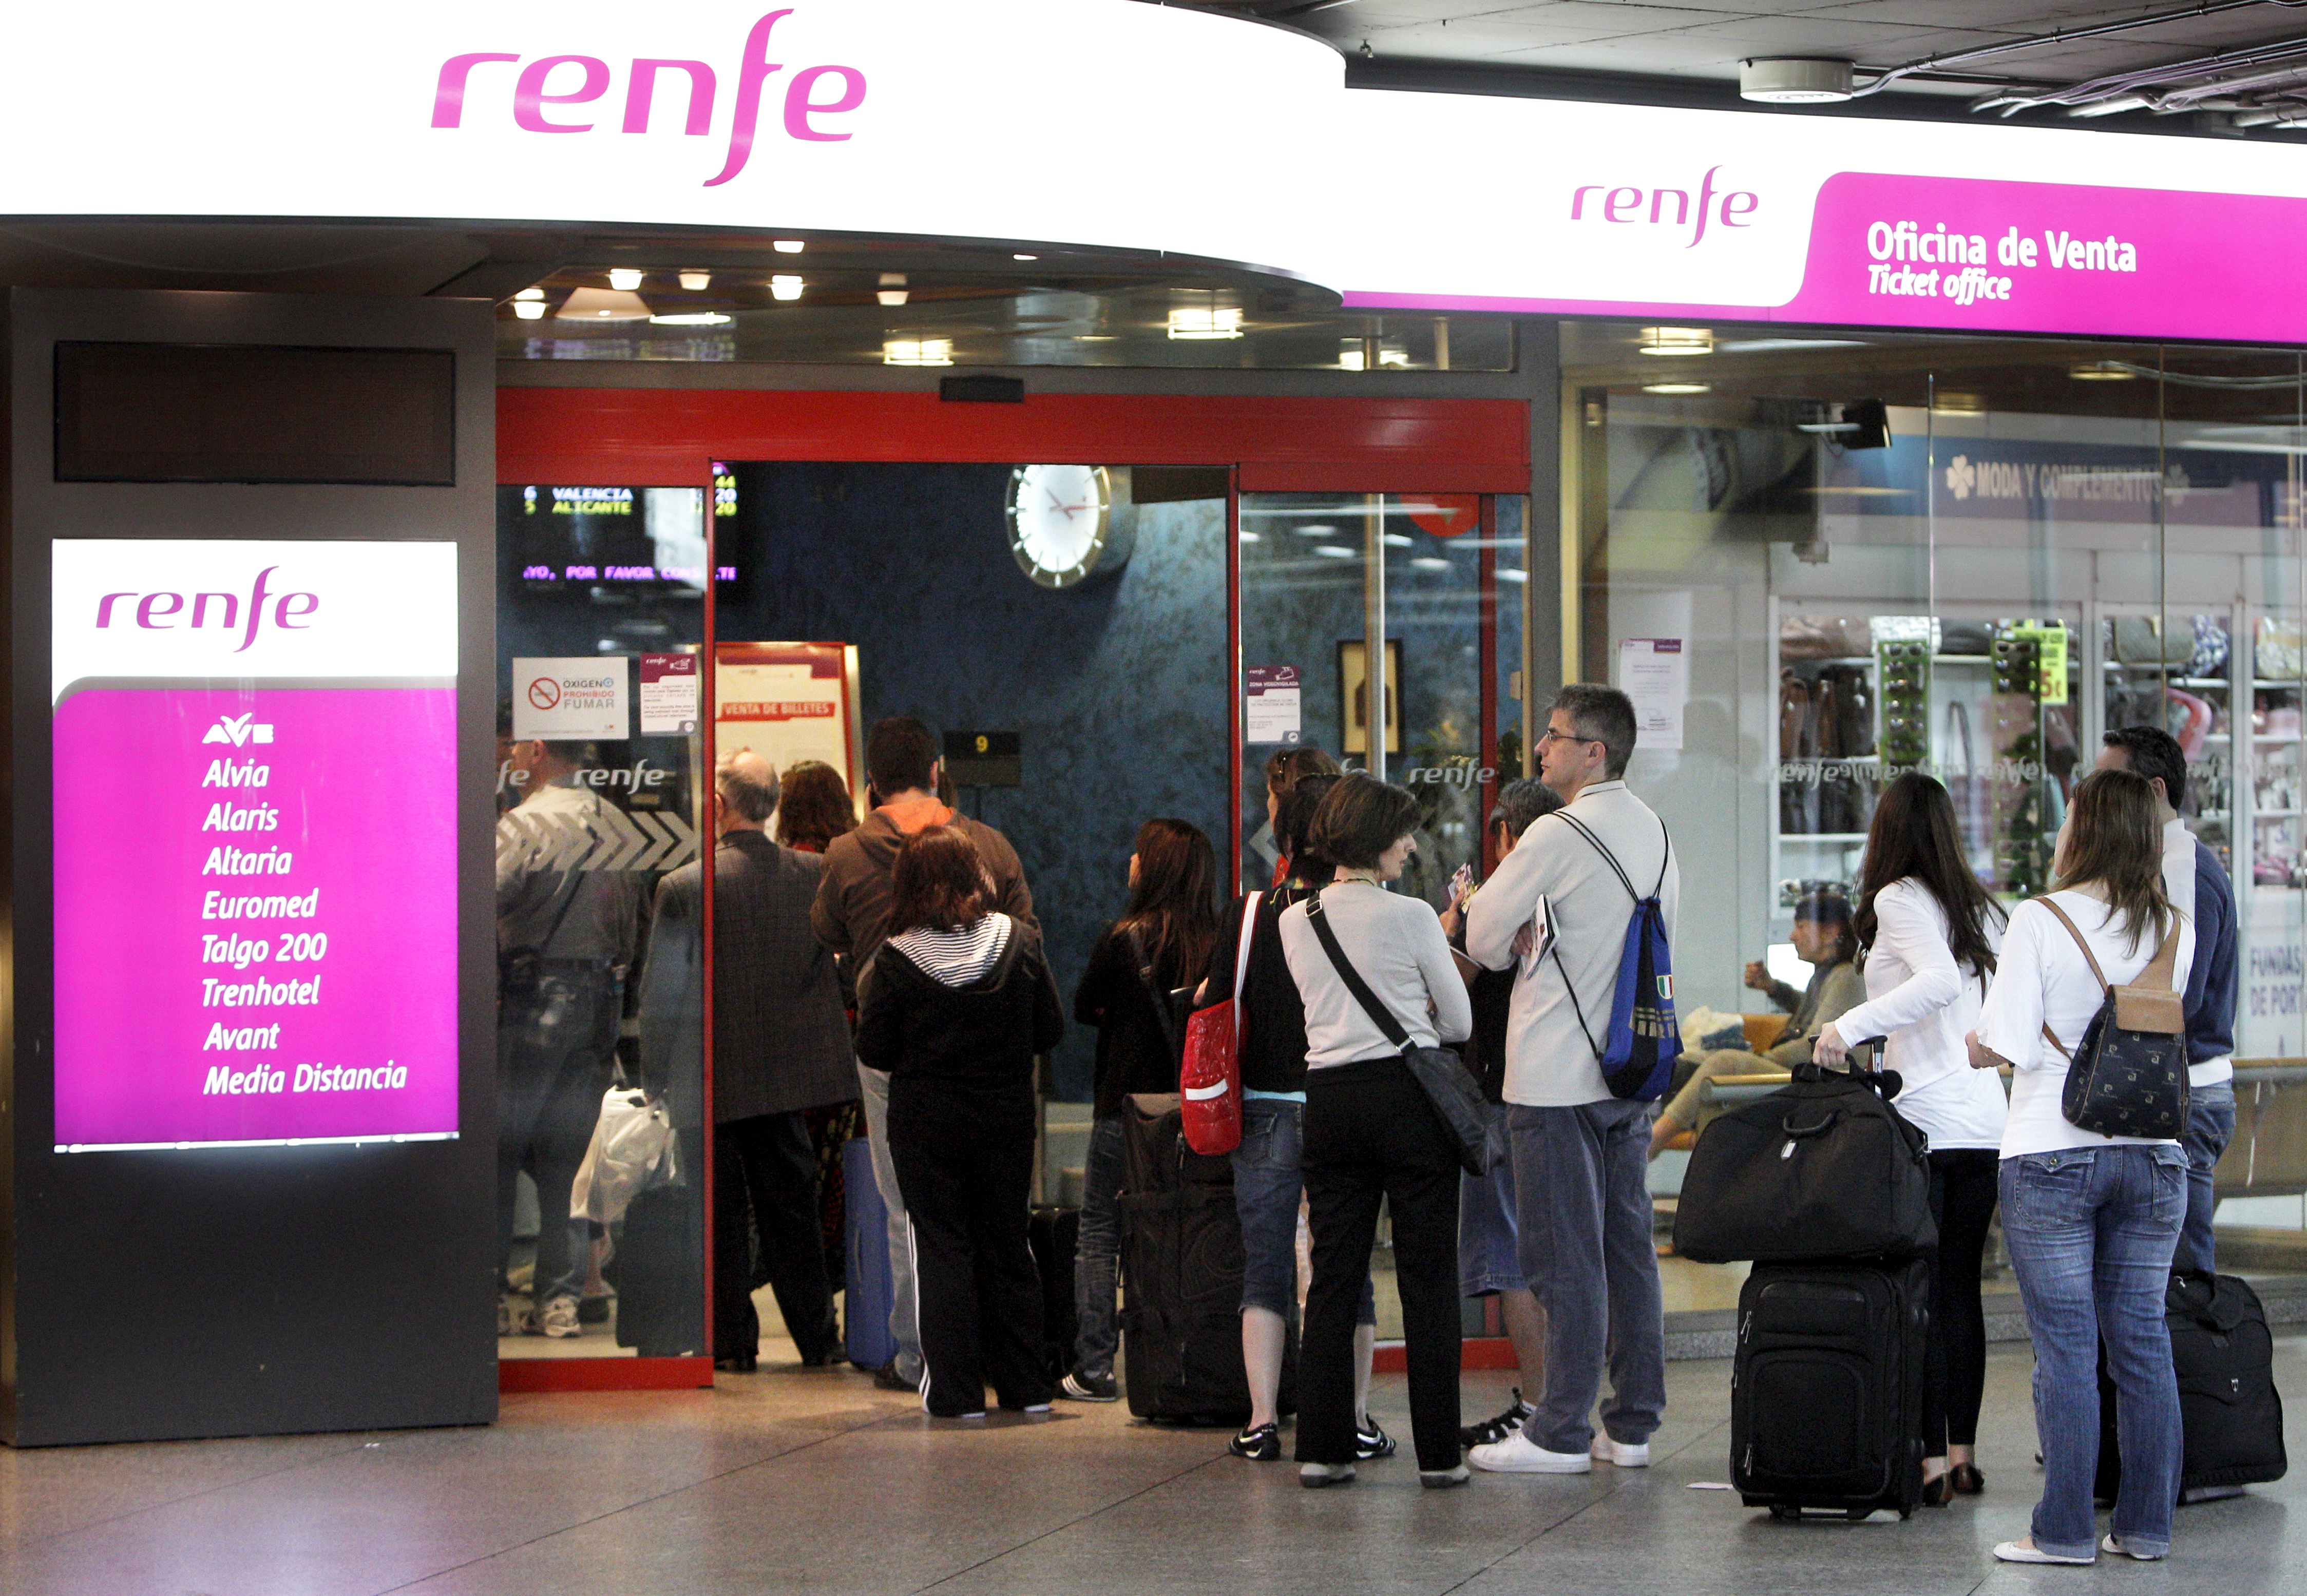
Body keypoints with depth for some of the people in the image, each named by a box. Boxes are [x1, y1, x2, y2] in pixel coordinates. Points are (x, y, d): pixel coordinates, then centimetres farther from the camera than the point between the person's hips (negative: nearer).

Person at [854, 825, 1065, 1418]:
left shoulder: (896, 960, -13)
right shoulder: (1021, 942, -6)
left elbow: (874, 1052, -10)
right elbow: (1051, 1030, 0)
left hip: (927, 1124, -3)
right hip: (1007, 1119, 3)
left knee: (940, 1247, 5)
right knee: (1007, 1246, 13)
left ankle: (955, 1389, 3)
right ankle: (1026, 1385, 17)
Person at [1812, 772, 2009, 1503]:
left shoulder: (1899, 900, -6)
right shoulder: (1982, 908, 14)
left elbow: (1940, 981, -22)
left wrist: (1850, 1026, -22)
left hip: (1925, 1121, -7)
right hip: (1987, 1125, 7)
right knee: (1961, 1289, 12)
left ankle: (1929, 1459, -6)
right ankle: (1963, 1454, 15)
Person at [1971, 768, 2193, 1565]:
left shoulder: (2040, 921, -11)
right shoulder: (2176, 931, 4)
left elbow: (2002, 1046, -13)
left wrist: (1974, 1045, 8)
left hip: (2053, 1152, -4)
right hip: (2153, 1151, 4)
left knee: (2065, 1346, -2)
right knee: (2144, 1338, 9)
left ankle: (2065, 1530, 0)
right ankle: (2146, 1525, 12)